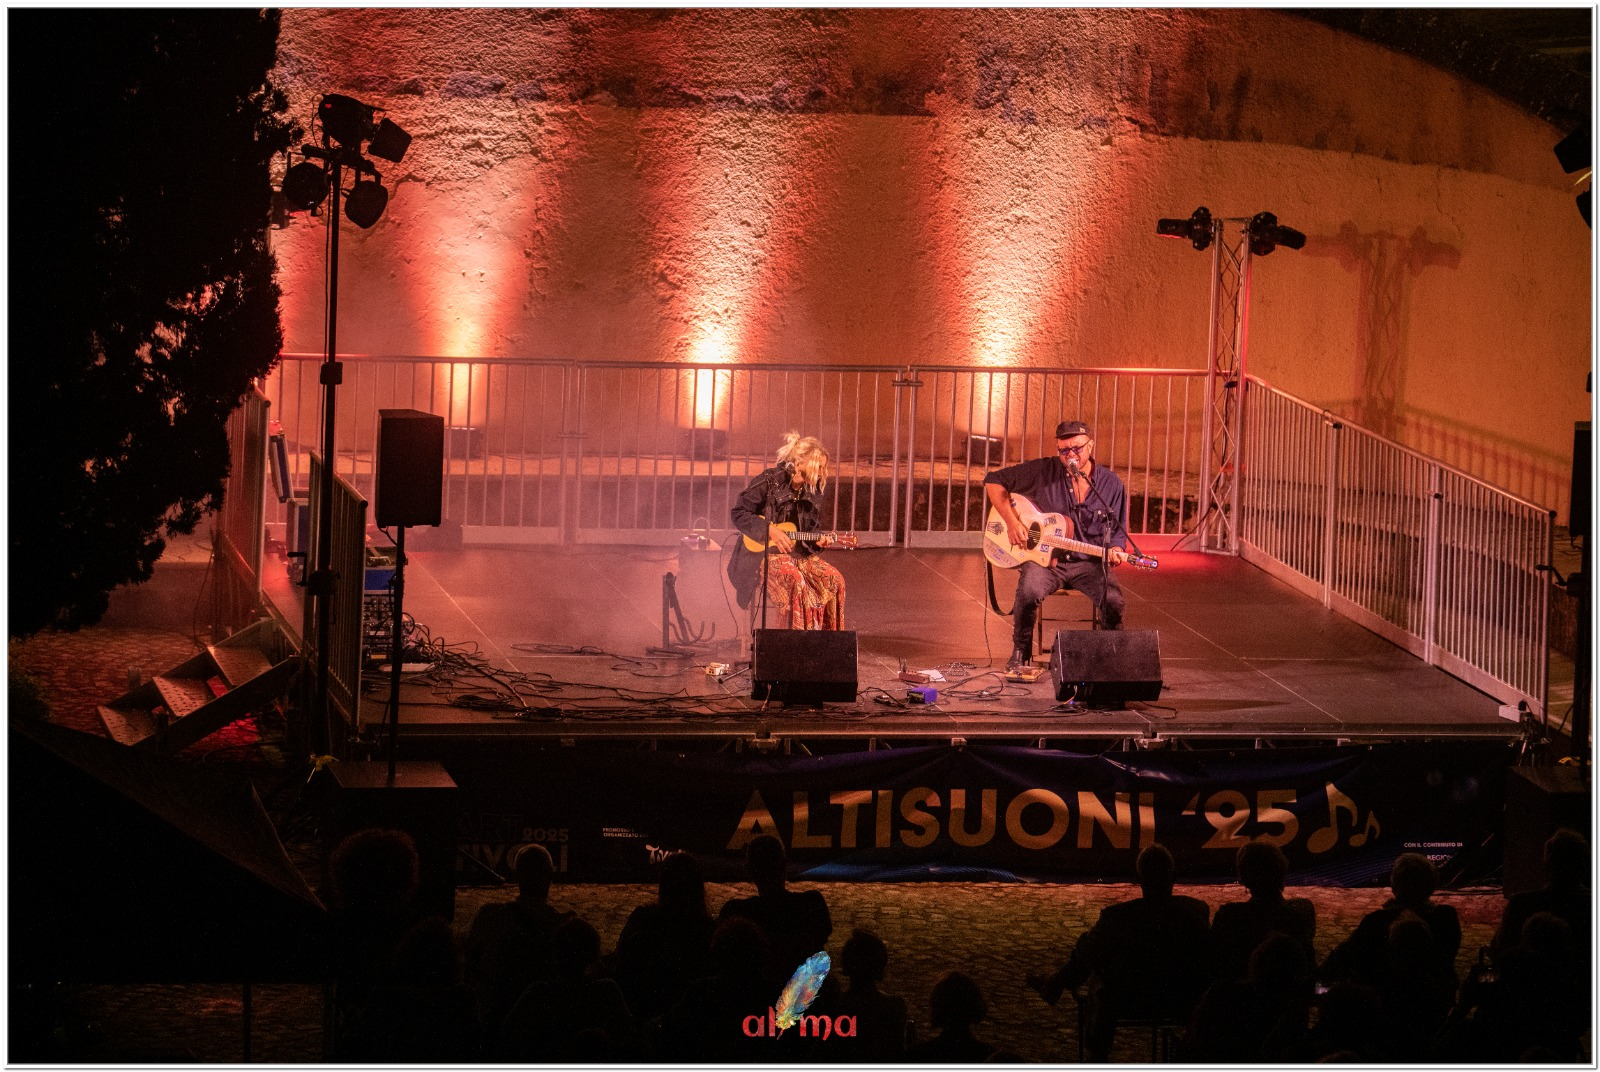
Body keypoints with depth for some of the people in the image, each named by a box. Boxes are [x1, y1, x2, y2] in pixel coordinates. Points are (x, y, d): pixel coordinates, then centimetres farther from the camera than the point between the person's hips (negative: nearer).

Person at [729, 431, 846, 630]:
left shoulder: (809, 491, 10)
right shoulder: (770, 481, -10)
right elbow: (739, 513, -12)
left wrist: (818, 541, -3)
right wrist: (770, 531, -20)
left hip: (797, 553, 7)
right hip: (763, 553, -7)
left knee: (834, 580, -12)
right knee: (795, 580, -34)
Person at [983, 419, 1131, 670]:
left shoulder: (1111, 485, 3)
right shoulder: (1043, 471, -2)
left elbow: (1117, 532, 11)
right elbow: (993, 482, 0)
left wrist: (1114, 550, -14)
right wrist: (1012, 522, -11)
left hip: (1087, 562, 1)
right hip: (1044, 558, -1)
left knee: (1113, 599, -28)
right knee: (1029, 590, -34)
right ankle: (1019, 655, -10)